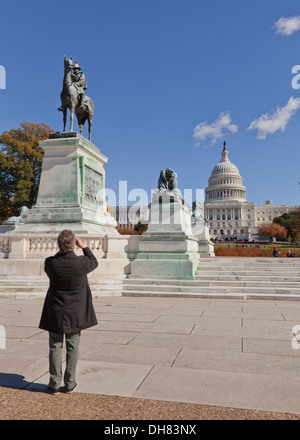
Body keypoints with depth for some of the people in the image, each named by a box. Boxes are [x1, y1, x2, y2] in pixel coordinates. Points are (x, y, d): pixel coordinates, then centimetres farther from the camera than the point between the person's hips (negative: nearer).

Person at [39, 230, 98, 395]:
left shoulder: (50, 263, -16)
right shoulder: (81, 263, -19)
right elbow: (94, 262, 4)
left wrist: (61, 251, 8)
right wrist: (83, 246, 10)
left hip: (55, 313, 1)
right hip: (75, 312, 0)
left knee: (55, 347, 12)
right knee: (72, 347, 11)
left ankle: (54, 384, 19)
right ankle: (70, 384, 20)